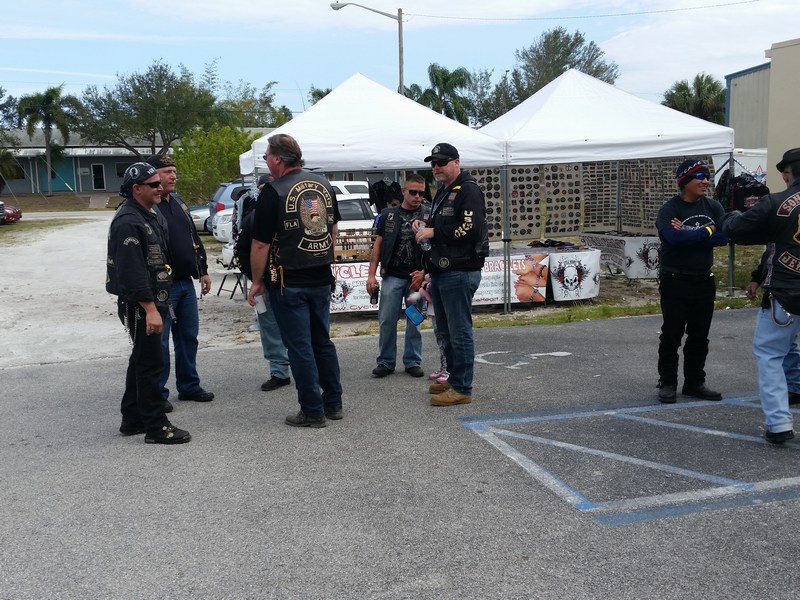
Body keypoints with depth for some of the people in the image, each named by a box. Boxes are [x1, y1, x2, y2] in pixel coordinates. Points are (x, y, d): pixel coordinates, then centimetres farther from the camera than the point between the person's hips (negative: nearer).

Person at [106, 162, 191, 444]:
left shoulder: (148, 215, 14)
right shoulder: (128, 222, -18)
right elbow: (132, 271, -25)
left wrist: (160, 302, 22)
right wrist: (150, 308, -27)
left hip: (153, 300, 10)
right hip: (139, 305, -10)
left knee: (141, 360, 16)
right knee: (151, 363, -5)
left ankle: (132, 419, 27)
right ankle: (156, 427, 2)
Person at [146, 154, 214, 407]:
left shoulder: (178, 202, 14)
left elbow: (194, 238, 21)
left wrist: (203, 271, 17)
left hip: (186, 283, 8)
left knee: (189, 336, 14)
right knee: (159, 341, 0)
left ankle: (189, 386, 26)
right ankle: (157, 393, 10)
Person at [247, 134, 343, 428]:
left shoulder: (273, 191, -14)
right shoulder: (324, 184, 6)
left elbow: (261, 243, -14)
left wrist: (257, 281, -4)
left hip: (289, 282, -6)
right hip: (322, 279, 6)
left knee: (300, 347, 2)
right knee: (322, 341, 16)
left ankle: (312, 411, 8)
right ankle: (333, 403, 23)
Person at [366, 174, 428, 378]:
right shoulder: (388, 215, 7)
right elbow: (378, 245, 8)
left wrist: (423, 273, -11)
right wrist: (371, 274, 1)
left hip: (417, 277, -1)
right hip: (392, 276, 1)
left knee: (415, 321, 6)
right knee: (386, 321, 1)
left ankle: (412, 362, 17)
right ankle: (386, 362, 13)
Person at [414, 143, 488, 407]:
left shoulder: (468, 190, -10)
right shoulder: (442, 192, 21)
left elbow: (469, 230, -22)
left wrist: (433, 232, -15)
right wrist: (424, 227, 10)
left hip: (460, 273, -10)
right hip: (441, 272, 10)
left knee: (459, 331, -6)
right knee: (446, 330, 17)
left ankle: (462, 388, 0)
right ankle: (454, 378, 28)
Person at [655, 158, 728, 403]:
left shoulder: (713, 207, 5)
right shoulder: (669, 209, -10)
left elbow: (725, 236, -10)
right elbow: (673, 237, -28)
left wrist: (688, 235, -19)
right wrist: (707, 231, -16)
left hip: (704, 281, 5)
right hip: (675, 282, -5)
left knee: (699, 336, 11)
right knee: (671, 335, 1)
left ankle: (694, 383, 21)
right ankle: (667, 384, 12)